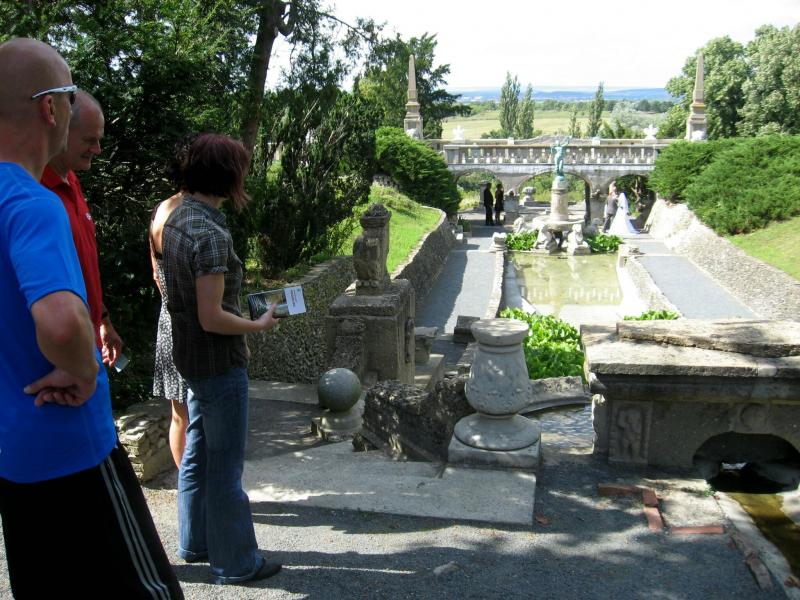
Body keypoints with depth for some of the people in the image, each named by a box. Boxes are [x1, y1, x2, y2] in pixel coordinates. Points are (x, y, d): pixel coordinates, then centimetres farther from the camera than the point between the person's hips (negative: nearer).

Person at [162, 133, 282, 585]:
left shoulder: (178, 218, 4)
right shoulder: (211, 234, -24)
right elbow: (212, 318, -25)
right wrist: (259, 325, -10)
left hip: (192, 357, 9)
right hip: (220, 361, -9)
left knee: (197, 453, 21)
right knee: (225, 464, 4)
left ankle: (196, 542, 37)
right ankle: (234, 561, 20)